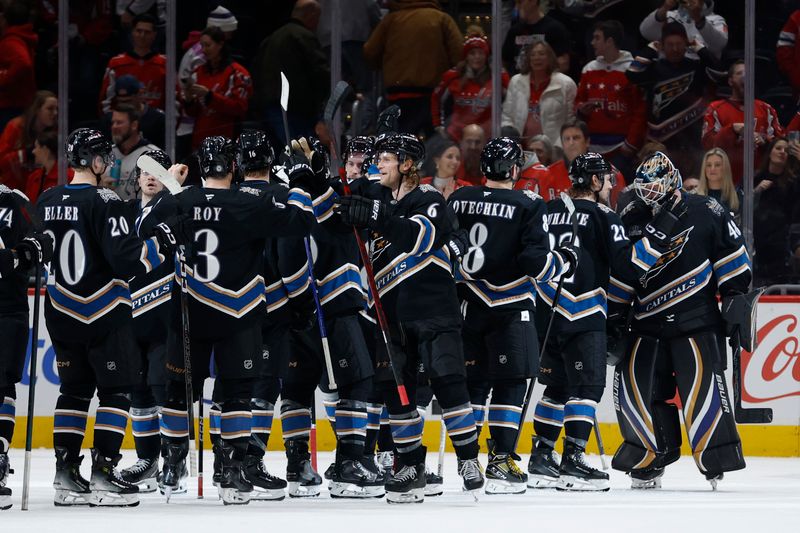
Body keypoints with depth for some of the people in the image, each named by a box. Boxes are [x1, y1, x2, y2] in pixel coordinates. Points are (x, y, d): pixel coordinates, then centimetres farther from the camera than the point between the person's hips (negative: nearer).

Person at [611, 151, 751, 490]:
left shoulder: (705, 213, -5)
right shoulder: (632, 221, 7)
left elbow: (734, 261, -1)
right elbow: (618, 276, 14)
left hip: (697, 321, -4)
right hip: (647, 323, 4)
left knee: (702, 386, -11)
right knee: (634, 387, -2)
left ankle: (717, 462, -2)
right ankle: (651, 460, 11)